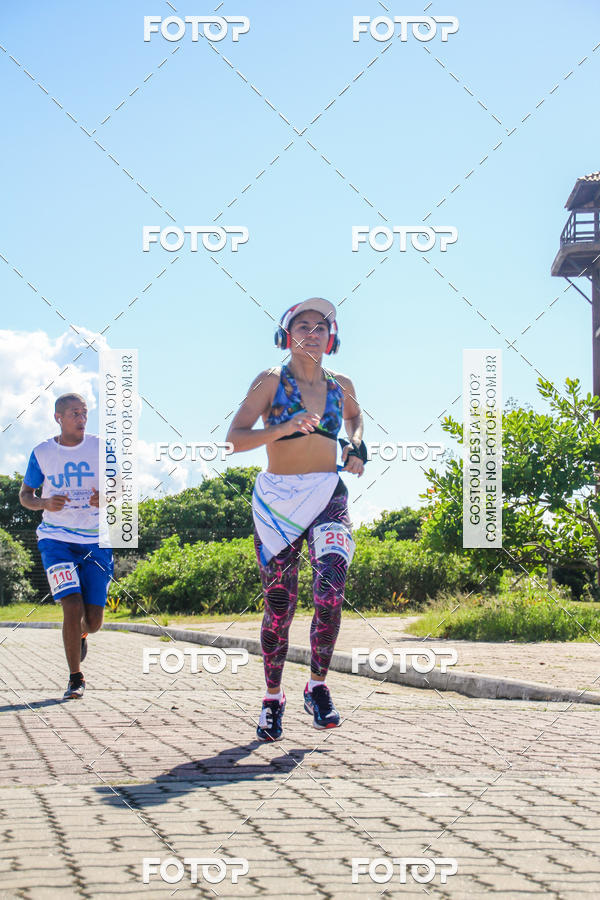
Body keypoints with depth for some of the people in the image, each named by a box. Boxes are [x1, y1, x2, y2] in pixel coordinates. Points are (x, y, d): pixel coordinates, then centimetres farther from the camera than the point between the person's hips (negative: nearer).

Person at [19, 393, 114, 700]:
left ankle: (80, 635, 39)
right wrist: (45, 503, -12)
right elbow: (25, 495, 10)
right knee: (73, 607, -18)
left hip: (96, 541, 1)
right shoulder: (42, 453, 2)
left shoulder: (101, 449, 2)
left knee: (93, 621, -1)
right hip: (56, 538, -1)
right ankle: (75, 679, -1)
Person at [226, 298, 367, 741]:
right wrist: (284, 428, -23)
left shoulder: (340, 386, 10)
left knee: (330, 593, -19)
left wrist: (357, 446, 13)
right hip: (277, 499, -2)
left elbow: (354, 415, 34)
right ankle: (273, 698, 20)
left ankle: (318, 687, 0)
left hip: (328, 497, 2)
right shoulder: (272, 381, -1)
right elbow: (235, 439, -9)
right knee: (279, 606, 2)